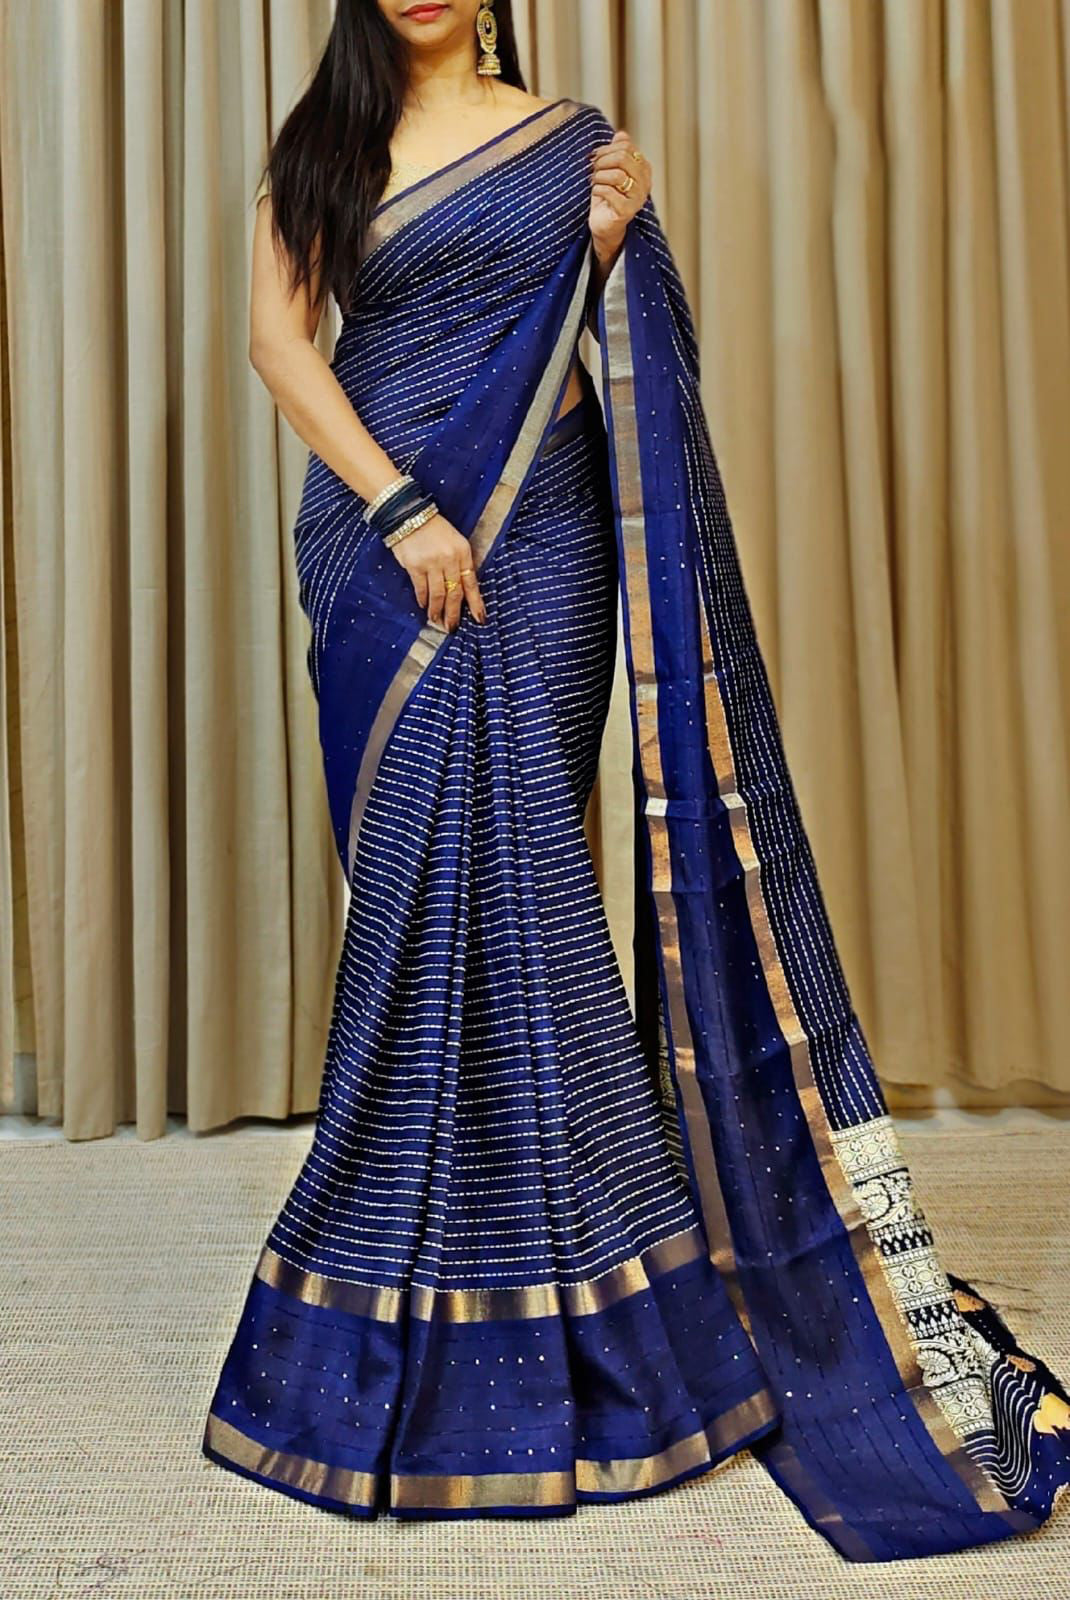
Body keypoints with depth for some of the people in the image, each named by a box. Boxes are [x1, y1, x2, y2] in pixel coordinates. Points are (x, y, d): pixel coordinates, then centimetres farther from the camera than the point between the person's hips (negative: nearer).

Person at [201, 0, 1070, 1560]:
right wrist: (401, 511, -11)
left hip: (531, 548, -1)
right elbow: (281, 340, 1)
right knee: (426, 881, 0)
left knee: (505, 873, -6)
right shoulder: (319, 146, 15)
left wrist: (609, 252, -5)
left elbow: (604, 368, 13)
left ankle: (548, 1291, 8)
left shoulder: (576, 140, 14)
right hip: (375, 541, 2)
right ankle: (425, 1287, 14)